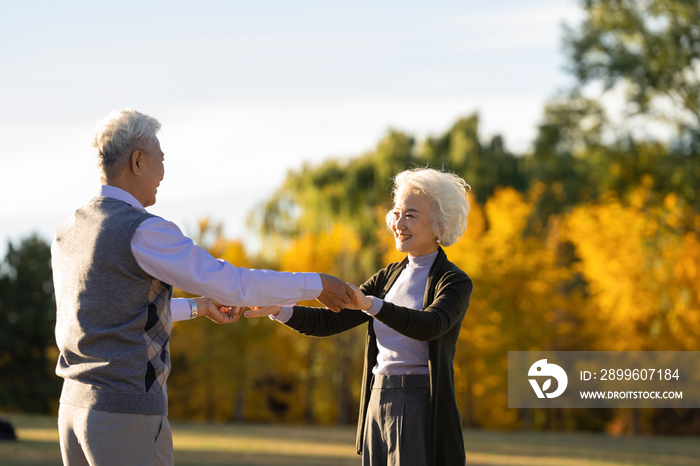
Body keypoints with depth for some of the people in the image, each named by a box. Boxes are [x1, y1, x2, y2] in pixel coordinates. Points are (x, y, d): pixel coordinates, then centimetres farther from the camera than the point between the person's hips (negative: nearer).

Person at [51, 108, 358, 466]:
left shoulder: (68, 234, 13)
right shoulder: (142, 232, -15)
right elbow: (233, 285, -12)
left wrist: (198, 307, 37)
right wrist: (315, 285, 1)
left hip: (76, 406, 9)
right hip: (128, 414, -9)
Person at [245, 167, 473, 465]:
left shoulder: (455, 283, -6)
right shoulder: (389, 277, 15)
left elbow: (429, 326, -27)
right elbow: (329, 322, 10)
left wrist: (368, 304, -41)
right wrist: (276, 309, -6)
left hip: (424, 416, -7)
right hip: (380, 408, 7)